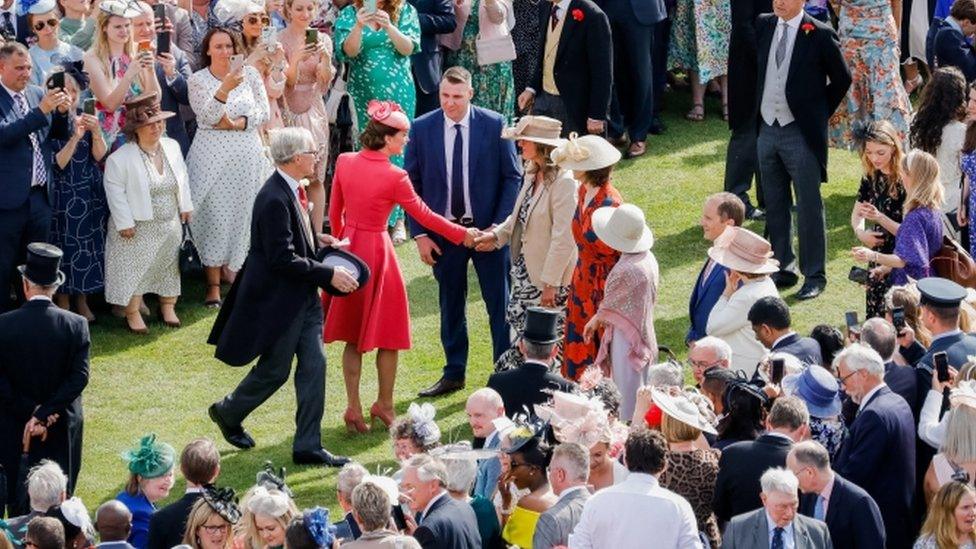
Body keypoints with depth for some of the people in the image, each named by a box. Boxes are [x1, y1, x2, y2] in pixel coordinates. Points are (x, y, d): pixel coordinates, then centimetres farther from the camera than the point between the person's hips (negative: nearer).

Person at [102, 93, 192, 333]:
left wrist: (185, 206, 13)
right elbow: (115, 191, -16)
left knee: (169, 264, 15)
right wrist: (124, 222, -17)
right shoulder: (120, 158, -18)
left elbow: (182, 178, 13)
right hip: (139, 226, -5)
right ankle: (133, 313, 9)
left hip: (170, 224, 5)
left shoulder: (172, 147, 1)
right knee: (134, 267, -1)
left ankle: (168, 306, 31)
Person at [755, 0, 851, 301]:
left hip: (801, 133, -6)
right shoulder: (764, 26, 6)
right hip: (767, 129, 6)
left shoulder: (820, 35, -10)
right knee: (775, 206, 13)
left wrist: (819, 114, 0)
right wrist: (758, 112, 14)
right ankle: (783, 268, 24)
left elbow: (842, 79, -1)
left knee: (809, 207, -1)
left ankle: (814, 276, 6)